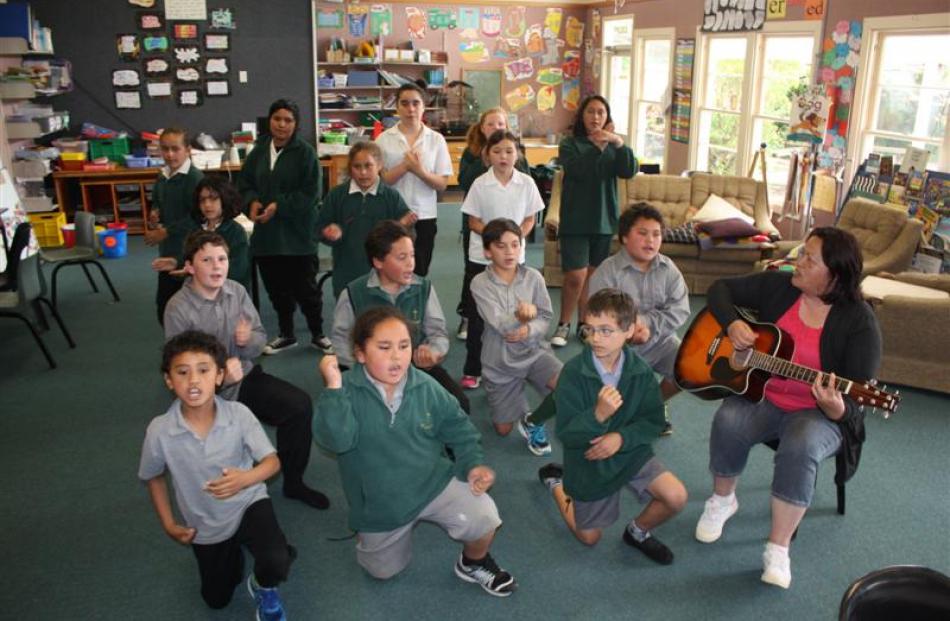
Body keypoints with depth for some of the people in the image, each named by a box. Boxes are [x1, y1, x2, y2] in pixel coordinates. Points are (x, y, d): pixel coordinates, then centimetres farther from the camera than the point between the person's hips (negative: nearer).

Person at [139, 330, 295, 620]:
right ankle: (234, 551, 52)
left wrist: (245, 478, -39)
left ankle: (263, 587, 8)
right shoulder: (159, 430, -21)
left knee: (276, 563, -30)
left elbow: (272, 462, -19)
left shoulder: (238, 414, -24)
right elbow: (153, 477, -1)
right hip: (205, 526, 3)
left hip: (249, 503, -2)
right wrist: (169, 525, -1)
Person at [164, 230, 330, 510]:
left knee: (300, 405, -13)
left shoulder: (237, 291, -3)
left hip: (245, 376, 4)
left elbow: (261, 338, 4)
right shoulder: (178, 308, -15)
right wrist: (219, 376, -31)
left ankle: (293, 482, 7)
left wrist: (248, 340, -21)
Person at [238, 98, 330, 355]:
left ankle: (317, 334, 23)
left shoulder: (305, 152, -9)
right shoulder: (258, 151, 7)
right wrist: (252, 202, -9)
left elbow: (310, 193, -14)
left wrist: (279, 206, -19)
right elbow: (244, 183, 12)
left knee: (305, 287, 4)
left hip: (297, 233, -5)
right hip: (266, 233, 5)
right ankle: (286, 335, 31)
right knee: (276, 288, 14)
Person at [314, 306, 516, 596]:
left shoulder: (426, 387, -11)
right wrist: (333, 387, -39)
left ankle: (473, 564, 12)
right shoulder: (346, 391, -19)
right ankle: (368, 531, 51)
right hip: (380, 501, 0)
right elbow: (336, 440, -32)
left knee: (484, 518, -22)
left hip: (434, 483, 1)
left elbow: (459, 430, -1)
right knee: (384, 571, 19)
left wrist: (474, 464, -17)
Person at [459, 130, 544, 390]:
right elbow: (473, 222, -2)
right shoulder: (480, 184, -5)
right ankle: (472, 370, 16)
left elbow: (530, 220, 4)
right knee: (477, 315, 5)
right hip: (481, 257, -1)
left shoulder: (526, 183, -2)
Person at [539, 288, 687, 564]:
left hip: (630, 451, 2)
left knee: (676, 497, -18)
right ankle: (557, 481, 38)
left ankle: (638, 531, 15)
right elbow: (567, 435, -24)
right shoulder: (573, 372, -24)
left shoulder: (640, 371, -13)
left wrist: (622, 437, -25)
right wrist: (598, 415, -43)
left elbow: (654, 421, -8)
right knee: (589, 538, 13)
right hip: (589, 461, -2)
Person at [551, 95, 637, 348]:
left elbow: (629, 172, -7)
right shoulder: (570, 144, -1)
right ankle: (564, 325, 8)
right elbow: (577, 170, -19)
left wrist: (619, 143, -22)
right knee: (576, 276, -10)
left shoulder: (612, 146, 9)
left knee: (591, 276, 11)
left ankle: (585, 324, 24)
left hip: (604, 220, 4)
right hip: (575, 221, -3)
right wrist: (597, 146, -26)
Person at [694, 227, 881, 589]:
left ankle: (778, 549, -18)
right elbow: (721, 288, 8)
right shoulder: (778, 285, -3)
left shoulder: (858, 321, -12)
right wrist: (732, 323, -12)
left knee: (801, 445, -35)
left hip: (817, 413, -3)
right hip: (759, 393, 3)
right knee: (729, 421, -29)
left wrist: (836, 408, -39)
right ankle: (722, 500, 1)